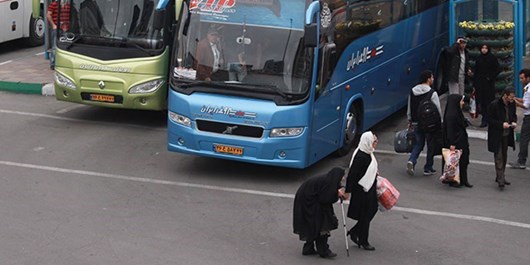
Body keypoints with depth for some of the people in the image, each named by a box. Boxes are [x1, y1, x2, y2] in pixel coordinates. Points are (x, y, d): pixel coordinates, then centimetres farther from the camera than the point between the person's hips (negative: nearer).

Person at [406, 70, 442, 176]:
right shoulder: (432, 93, -15)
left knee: (418, 143, 18)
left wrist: (410, 121, 22)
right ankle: (428, 168, 15)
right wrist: (440, 123, -1)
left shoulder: (412, 92, 3)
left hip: (416, 123, 5)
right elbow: (438, 110, -13)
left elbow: (409, 109, 11)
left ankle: (411, 161, -6)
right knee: (431, 145, 9)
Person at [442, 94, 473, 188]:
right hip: (455, 142, -10)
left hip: (461, 141, 10)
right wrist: (452, 144, -24)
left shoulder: (458, 113, 12)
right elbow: (449, 130, -22)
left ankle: (463, 180, 17)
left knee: (463, 160, 11)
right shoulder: (451, 115, -20)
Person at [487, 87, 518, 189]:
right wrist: (502, 124, -25)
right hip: (496, 135, -7)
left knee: (504, 157, 15)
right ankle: (500, 179, -9)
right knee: (499, 157, -9)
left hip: (506, 134, 7)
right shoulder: (494, 105, -19)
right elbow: (490, 120, -14)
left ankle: (500, 177, 27)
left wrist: (514, 122, -5)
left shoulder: (512, 104, 0)